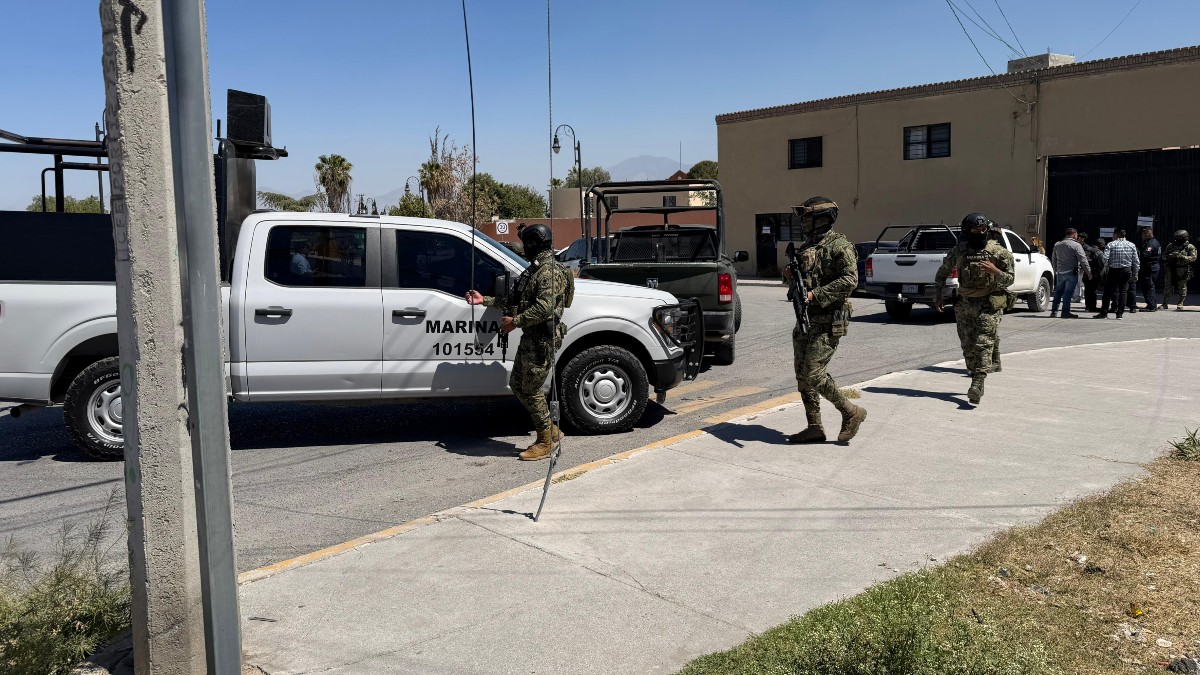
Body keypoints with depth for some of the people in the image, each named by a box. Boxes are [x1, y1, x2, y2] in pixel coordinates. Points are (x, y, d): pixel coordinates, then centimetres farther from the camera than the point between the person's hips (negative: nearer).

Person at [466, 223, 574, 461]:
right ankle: (551, 430, 24)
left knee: (531, 390, -5)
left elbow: (544, 308, -27)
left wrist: (514, 322, -18)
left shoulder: (549, 272, -16)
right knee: (517, 385, 15)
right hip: (530, 338, 11)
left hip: (542, 341, -11)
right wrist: (484, 300, 23)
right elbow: (517, 301, 24)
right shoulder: (534, 270, 17)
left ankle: (544, 443, 8)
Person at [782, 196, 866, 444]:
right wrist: (790, 274, 4)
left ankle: (851, 412, 6)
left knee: (813, 373, -13)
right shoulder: (807, 246, 17)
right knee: (802, 374, 7)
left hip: (828, 322, -9)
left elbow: (850, 280, -20)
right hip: (806, 319, 9)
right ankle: (814, 428, 15)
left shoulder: (839, 245, -10)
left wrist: (816, 295, -23)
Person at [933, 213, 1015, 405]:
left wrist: (994, 270, -19)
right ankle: (976, 376, 23)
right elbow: (942, 273, 16)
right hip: (965, 304, 3)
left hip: (989, 304, -3)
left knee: (984, 343, -14)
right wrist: (938, 296, 8)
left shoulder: (999, 252, -4)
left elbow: (1010, 279, 0)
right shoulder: (957, 251, 3)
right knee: (968, 345, 7)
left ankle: (978, 383, -20)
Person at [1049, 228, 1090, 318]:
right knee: (1068, 292, -3)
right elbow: (1083, 260, -11)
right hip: (1071, 272, -6)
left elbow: (1053, 259, 19)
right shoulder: (1076, 245, -8)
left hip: (1060, 272, 6)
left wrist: (1056, 270, 28)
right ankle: (1065, 311, -4)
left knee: (1058, 291, 13)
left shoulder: (1057, 245, 11)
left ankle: (1054, 311, 13)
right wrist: (1089, 272, -7)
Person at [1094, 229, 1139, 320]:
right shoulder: (1132, 245, 6)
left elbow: (1105, 258, -16)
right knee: (1123, 292, 7)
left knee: (1108, 291, 4)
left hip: (1113, 271, -3)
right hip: (1126, 271, 3)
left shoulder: (1110, 245, -5)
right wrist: (1135, 274, 11)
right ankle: (1119, 313, 3)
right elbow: (1136, 262, 5)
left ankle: (1104, 313, 6)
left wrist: (1106, 267, 0)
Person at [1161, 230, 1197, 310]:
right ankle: (1165, 304, 7)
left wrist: (1182, 257, -20)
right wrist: (1170, 256, -9)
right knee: (1168, 286, 3)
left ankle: (1181, 303, 12)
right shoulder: (1171, 245, 10)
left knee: (1182, 287, 3)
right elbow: (1164, 255, 13)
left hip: (1183, 270, -3)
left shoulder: (1189, 247, -1)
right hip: (1171, 269, 3)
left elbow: (1193, 258, -7)